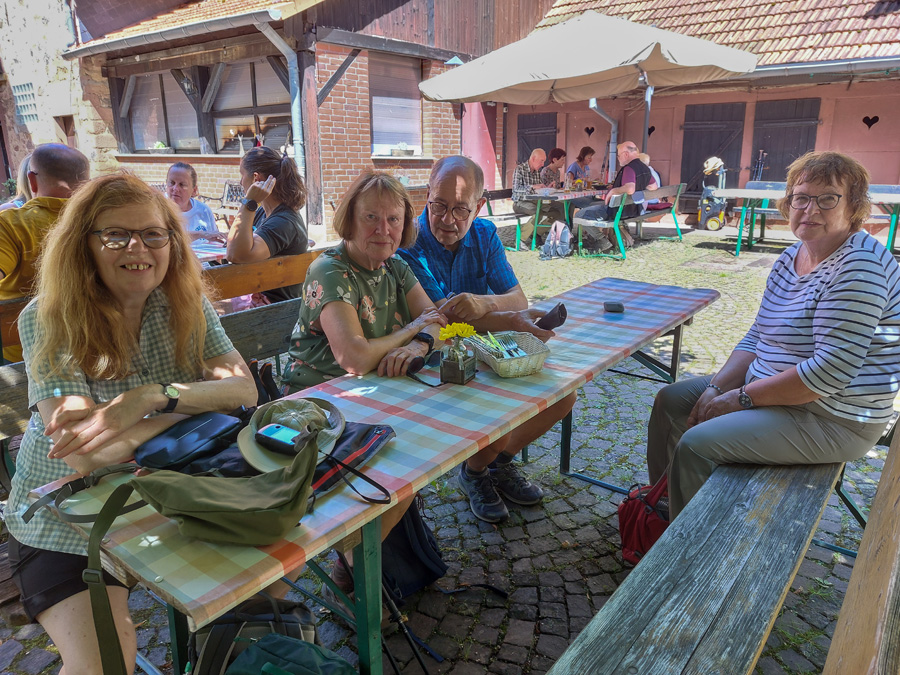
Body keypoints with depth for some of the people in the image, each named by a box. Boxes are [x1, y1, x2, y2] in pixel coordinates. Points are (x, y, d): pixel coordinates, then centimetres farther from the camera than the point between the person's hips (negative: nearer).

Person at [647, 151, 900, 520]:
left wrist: (743, 397, -20)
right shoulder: (791, 258, 7)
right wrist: (717, 387, -4)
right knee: (671, 399, 13)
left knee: (696, 444, -23)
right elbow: (756, 338, 10)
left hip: (831, 420, -10)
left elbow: (830, 372, -28)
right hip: (767, 389, 10)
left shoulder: (859, 268, -22)